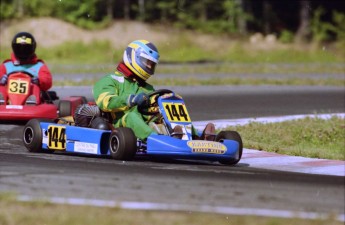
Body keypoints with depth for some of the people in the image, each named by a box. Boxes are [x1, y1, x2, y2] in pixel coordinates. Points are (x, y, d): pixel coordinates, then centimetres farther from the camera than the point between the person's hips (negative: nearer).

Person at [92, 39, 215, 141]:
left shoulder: (148, 88, 35)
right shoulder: (109, 81, 15)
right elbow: (105, 102, -6)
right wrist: (131, 100, -21)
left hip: (150, 125, 5)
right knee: (132, 115, -36)